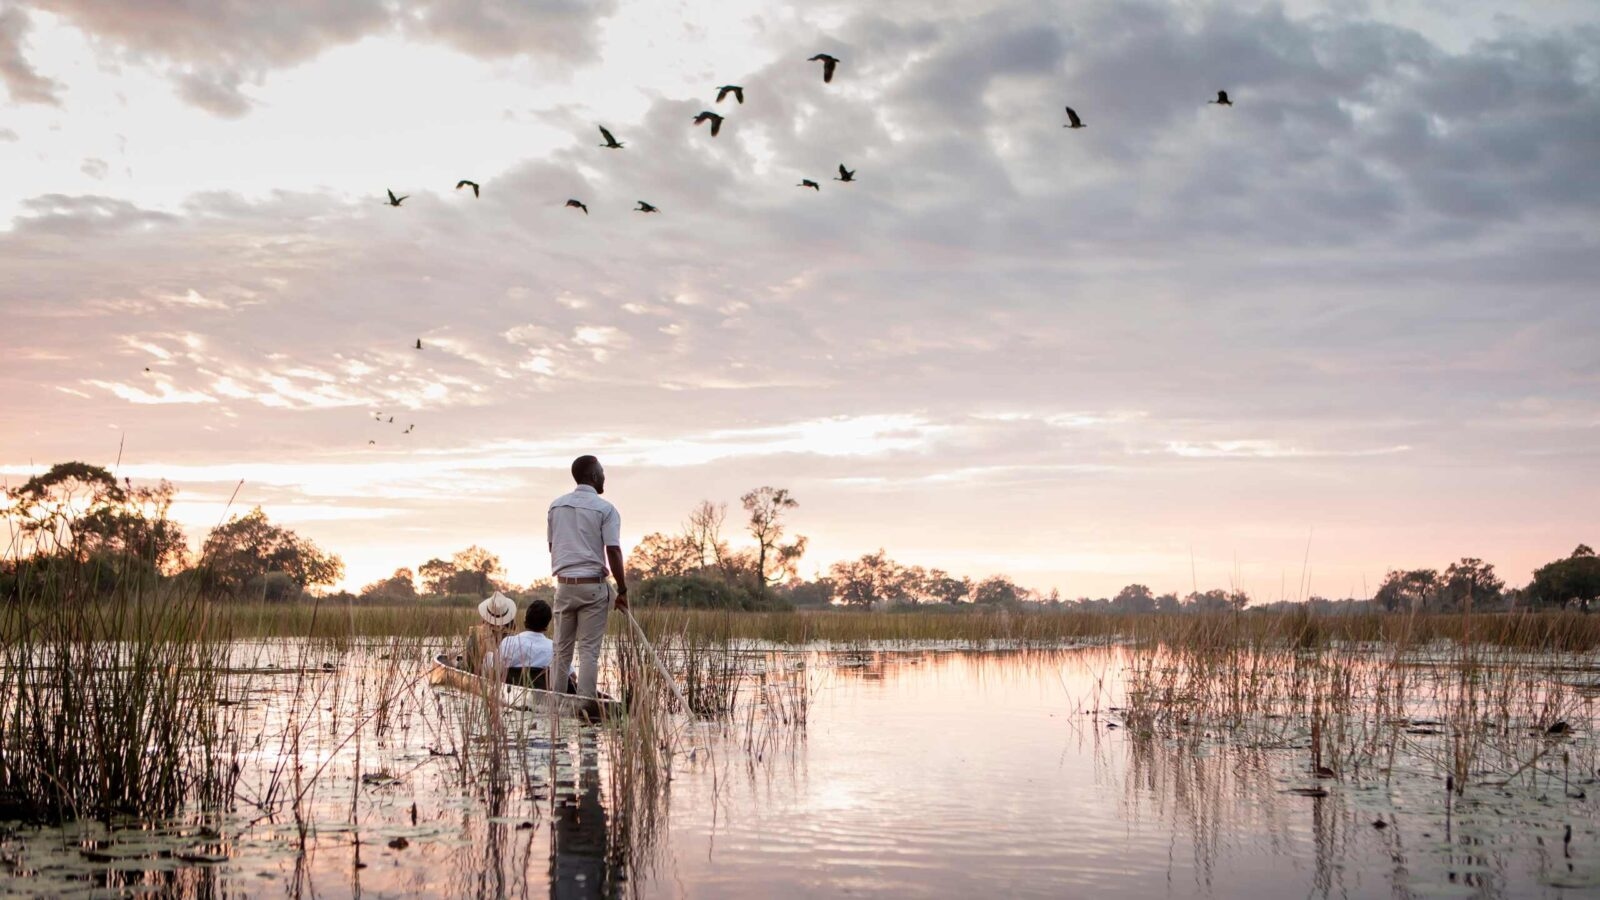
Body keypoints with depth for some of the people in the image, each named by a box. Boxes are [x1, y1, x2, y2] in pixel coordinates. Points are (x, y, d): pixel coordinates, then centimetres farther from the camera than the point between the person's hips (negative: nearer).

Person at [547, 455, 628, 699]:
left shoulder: (556, 505, 8)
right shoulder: (605, 509, -7)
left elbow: (552, 547, 13)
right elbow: (613, 552, -12)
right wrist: (622, 591, -6)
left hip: (564, 584, 4)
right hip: (593, 586, -4)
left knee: (561, 649, 11)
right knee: (589, 649, -1)